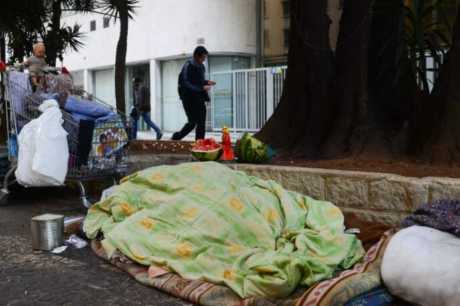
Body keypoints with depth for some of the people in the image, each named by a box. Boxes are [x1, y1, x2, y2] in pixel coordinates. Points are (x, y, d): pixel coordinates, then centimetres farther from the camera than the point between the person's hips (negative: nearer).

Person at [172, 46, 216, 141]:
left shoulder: (201, 66, 11)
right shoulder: (188, 66, -12)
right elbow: (185, 84, -19)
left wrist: (207, 82, 3)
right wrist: (202, 88, -25)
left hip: (199, 98, 7)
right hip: (189, 98, -7)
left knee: (201, 123, 4)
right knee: (192, 122, -4)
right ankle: (177, 137, 14)